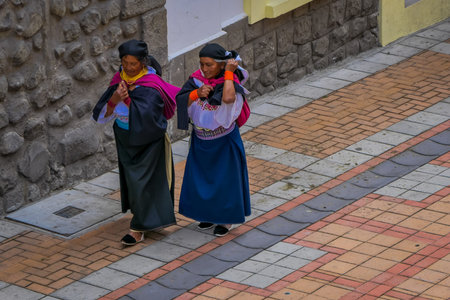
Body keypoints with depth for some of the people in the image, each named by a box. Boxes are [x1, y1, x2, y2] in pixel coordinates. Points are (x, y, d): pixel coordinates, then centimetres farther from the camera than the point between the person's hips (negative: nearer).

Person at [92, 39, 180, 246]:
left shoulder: (151, 85, -20)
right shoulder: (119, 80, -4)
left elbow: (145, 115, -31)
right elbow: (102, 115, -11)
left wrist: (127, 99, -37)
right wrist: (114, 100, -30)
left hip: (148, 140, -6)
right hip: (126, 138, 6)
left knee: (142, 180, -4)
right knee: (131, 178, 15)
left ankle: (138, 228, 4)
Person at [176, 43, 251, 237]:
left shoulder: (231, 83, -22)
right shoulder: (197, 79, -7)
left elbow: (228, 99, -45)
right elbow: (180, 100, -12)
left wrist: (229, 73, -34)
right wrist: (197, 93, -29)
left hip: (224, 141, -5)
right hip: (200, 141, 5)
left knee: (224, 178, 7)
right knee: (202, 177, 16)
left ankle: (226, 219, 24)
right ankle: (210, 215, 35)